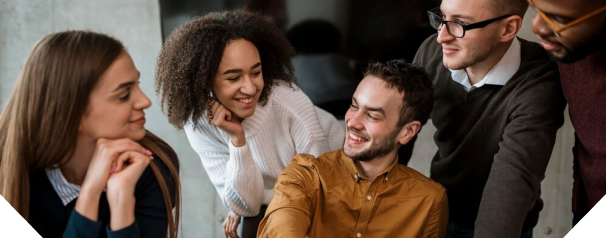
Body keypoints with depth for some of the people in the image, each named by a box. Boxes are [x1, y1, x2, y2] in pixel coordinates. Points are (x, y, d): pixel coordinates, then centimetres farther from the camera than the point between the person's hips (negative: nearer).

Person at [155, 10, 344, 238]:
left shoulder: (291, 103, -30)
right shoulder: (198, 123, -21)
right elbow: (245, 205, -20)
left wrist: (245, 207, -17)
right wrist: (237, 140, -34)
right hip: (268, 205, 2)